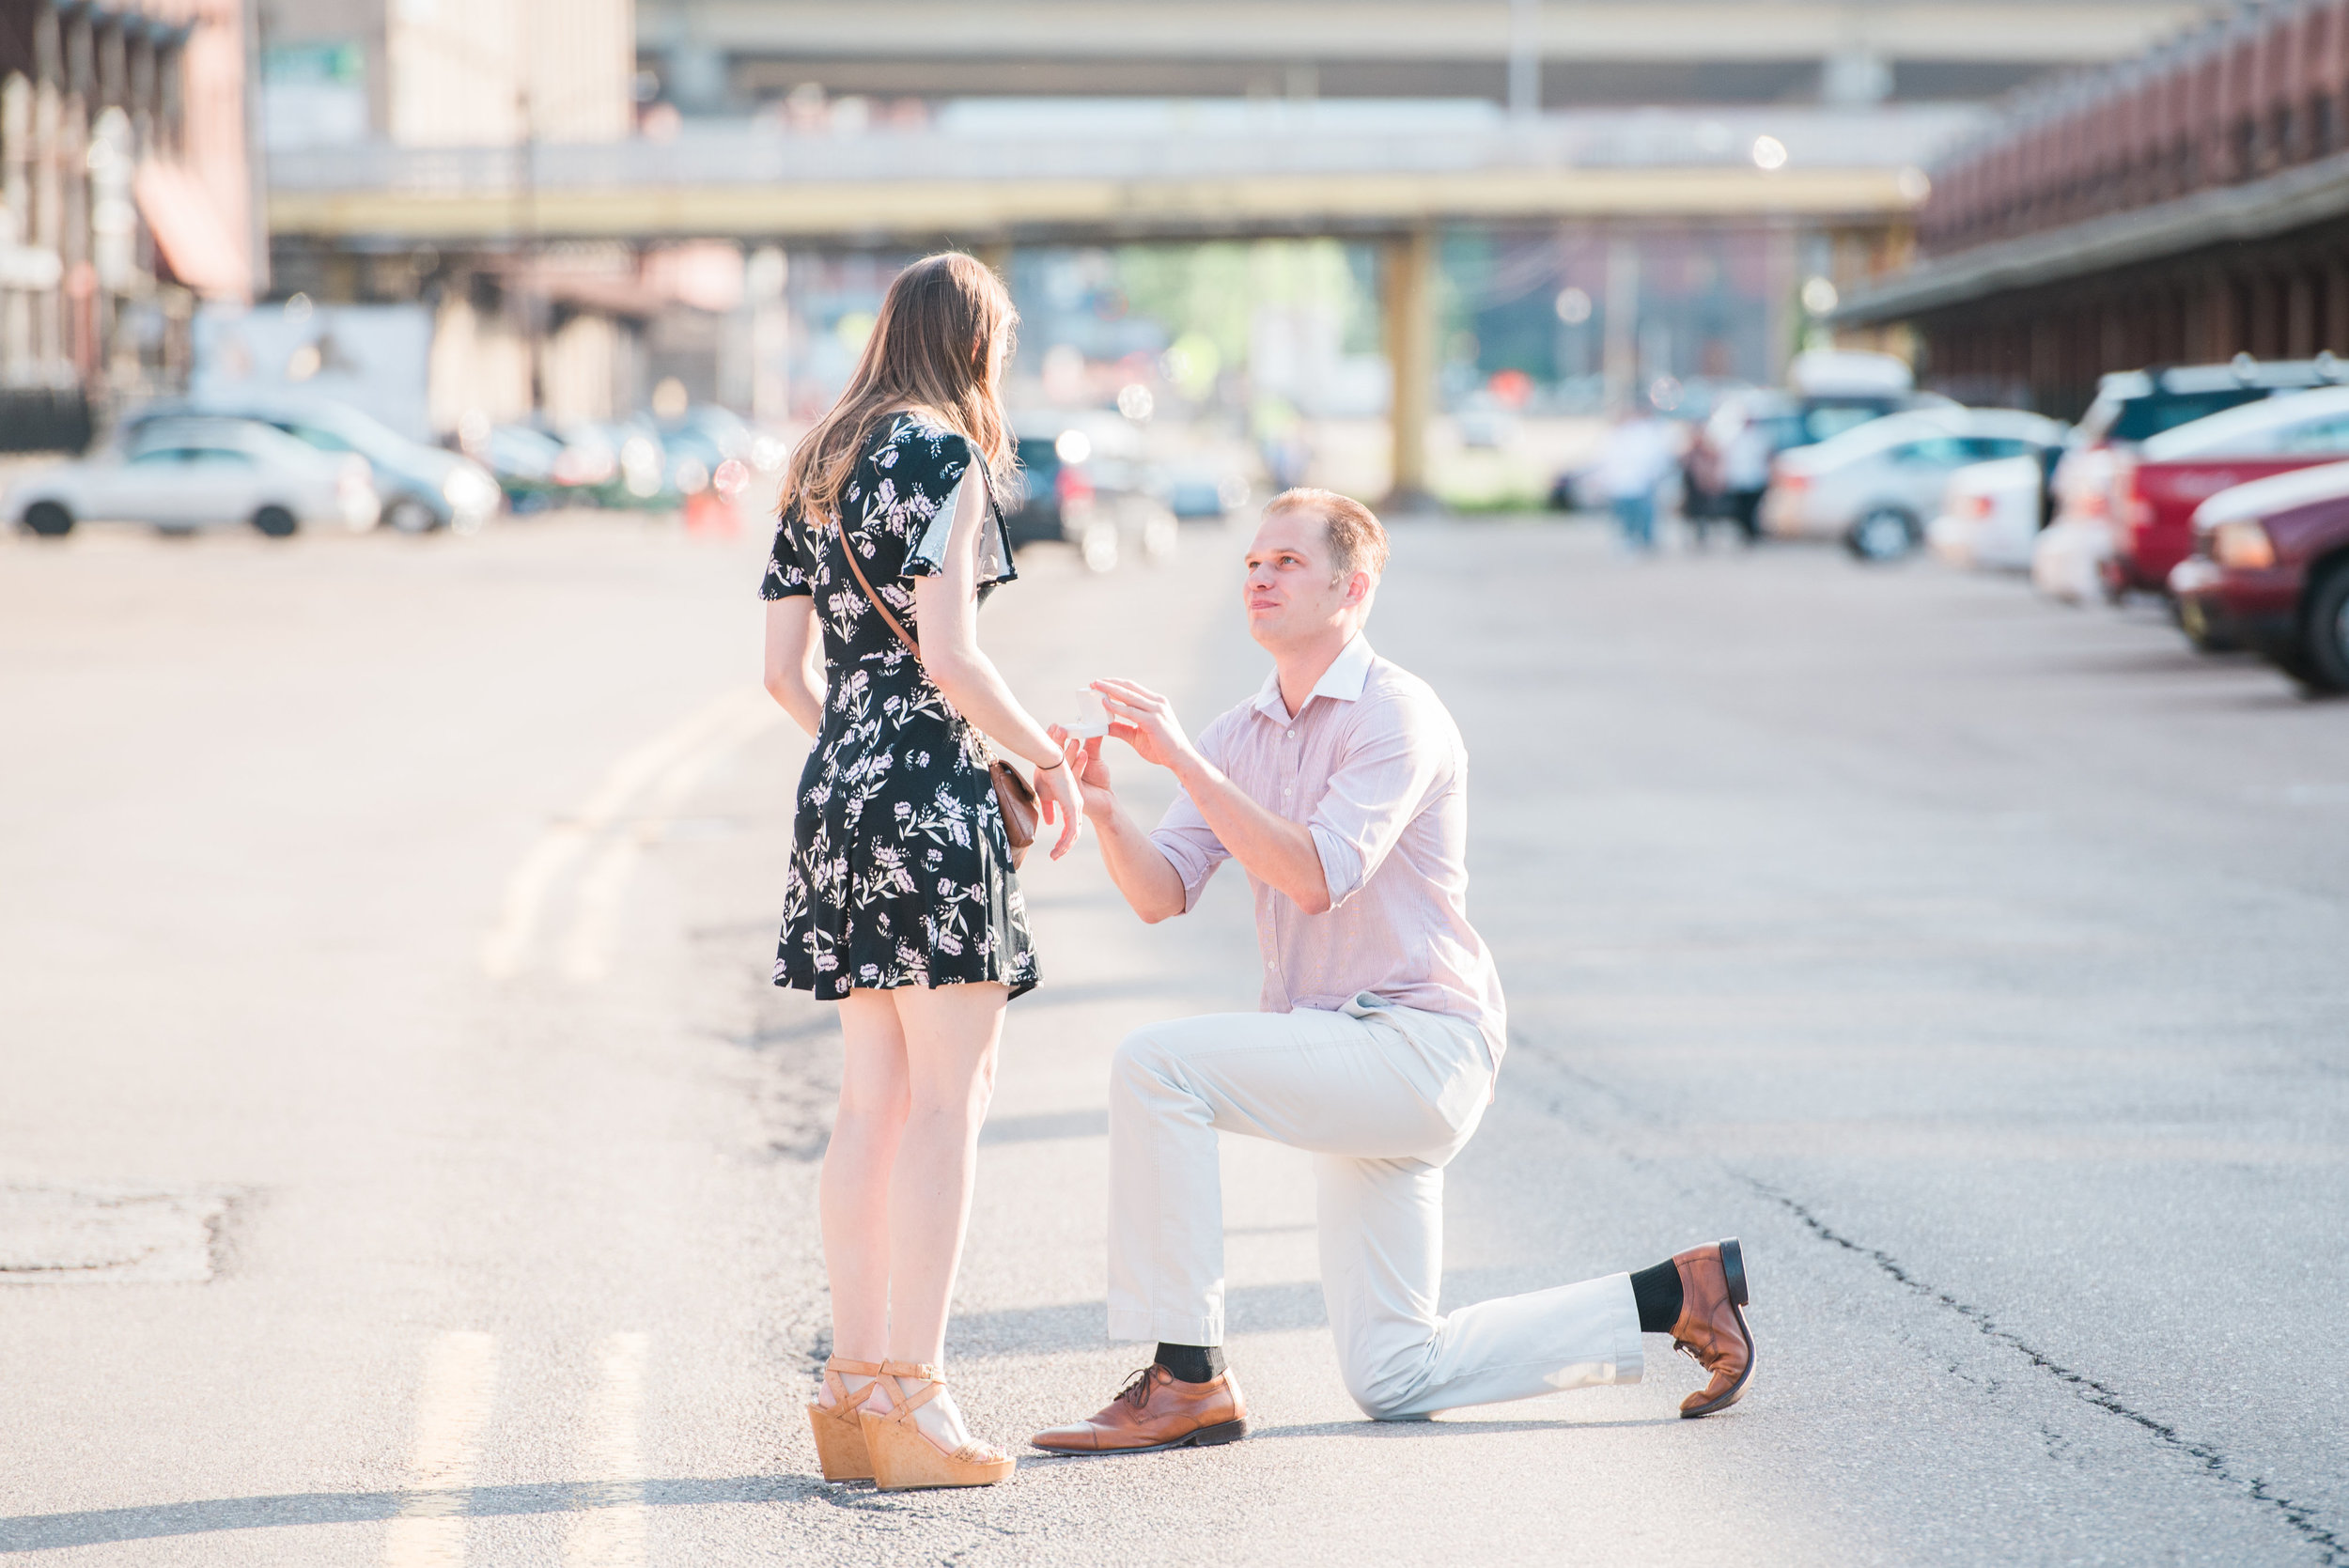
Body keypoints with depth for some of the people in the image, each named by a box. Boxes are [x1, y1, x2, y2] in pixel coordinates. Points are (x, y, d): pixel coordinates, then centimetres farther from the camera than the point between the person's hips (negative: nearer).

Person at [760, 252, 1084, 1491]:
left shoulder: (822, 468, 16)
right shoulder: (945, 456, -8)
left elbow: (785, 667, 15)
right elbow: (948, 658, -16)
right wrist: (1048, 757, -4)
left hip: (837, 788, 8)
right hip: (931, 794, -8)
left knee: (872, 1105, 11)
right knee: (946, 1103, -5)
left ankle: (856, 1386, 12)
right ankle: (912, 1400, -6)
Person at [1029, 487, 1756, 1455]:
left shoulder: (1396, 715, -13)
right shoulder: (1239, 735, 11)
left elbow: (1316, 876, -27)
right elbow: (1160, 894, 1)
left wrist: (1183, 759, -29)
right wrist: (1104, 809, -18)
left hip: (1416, 1045, -9)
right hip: (1338, 1065, 9)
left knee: (1156, 1064, -25)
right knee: (1395, 1382, 9)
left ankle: (1185, 1379, -19)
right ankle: (1677, 1295, 23)